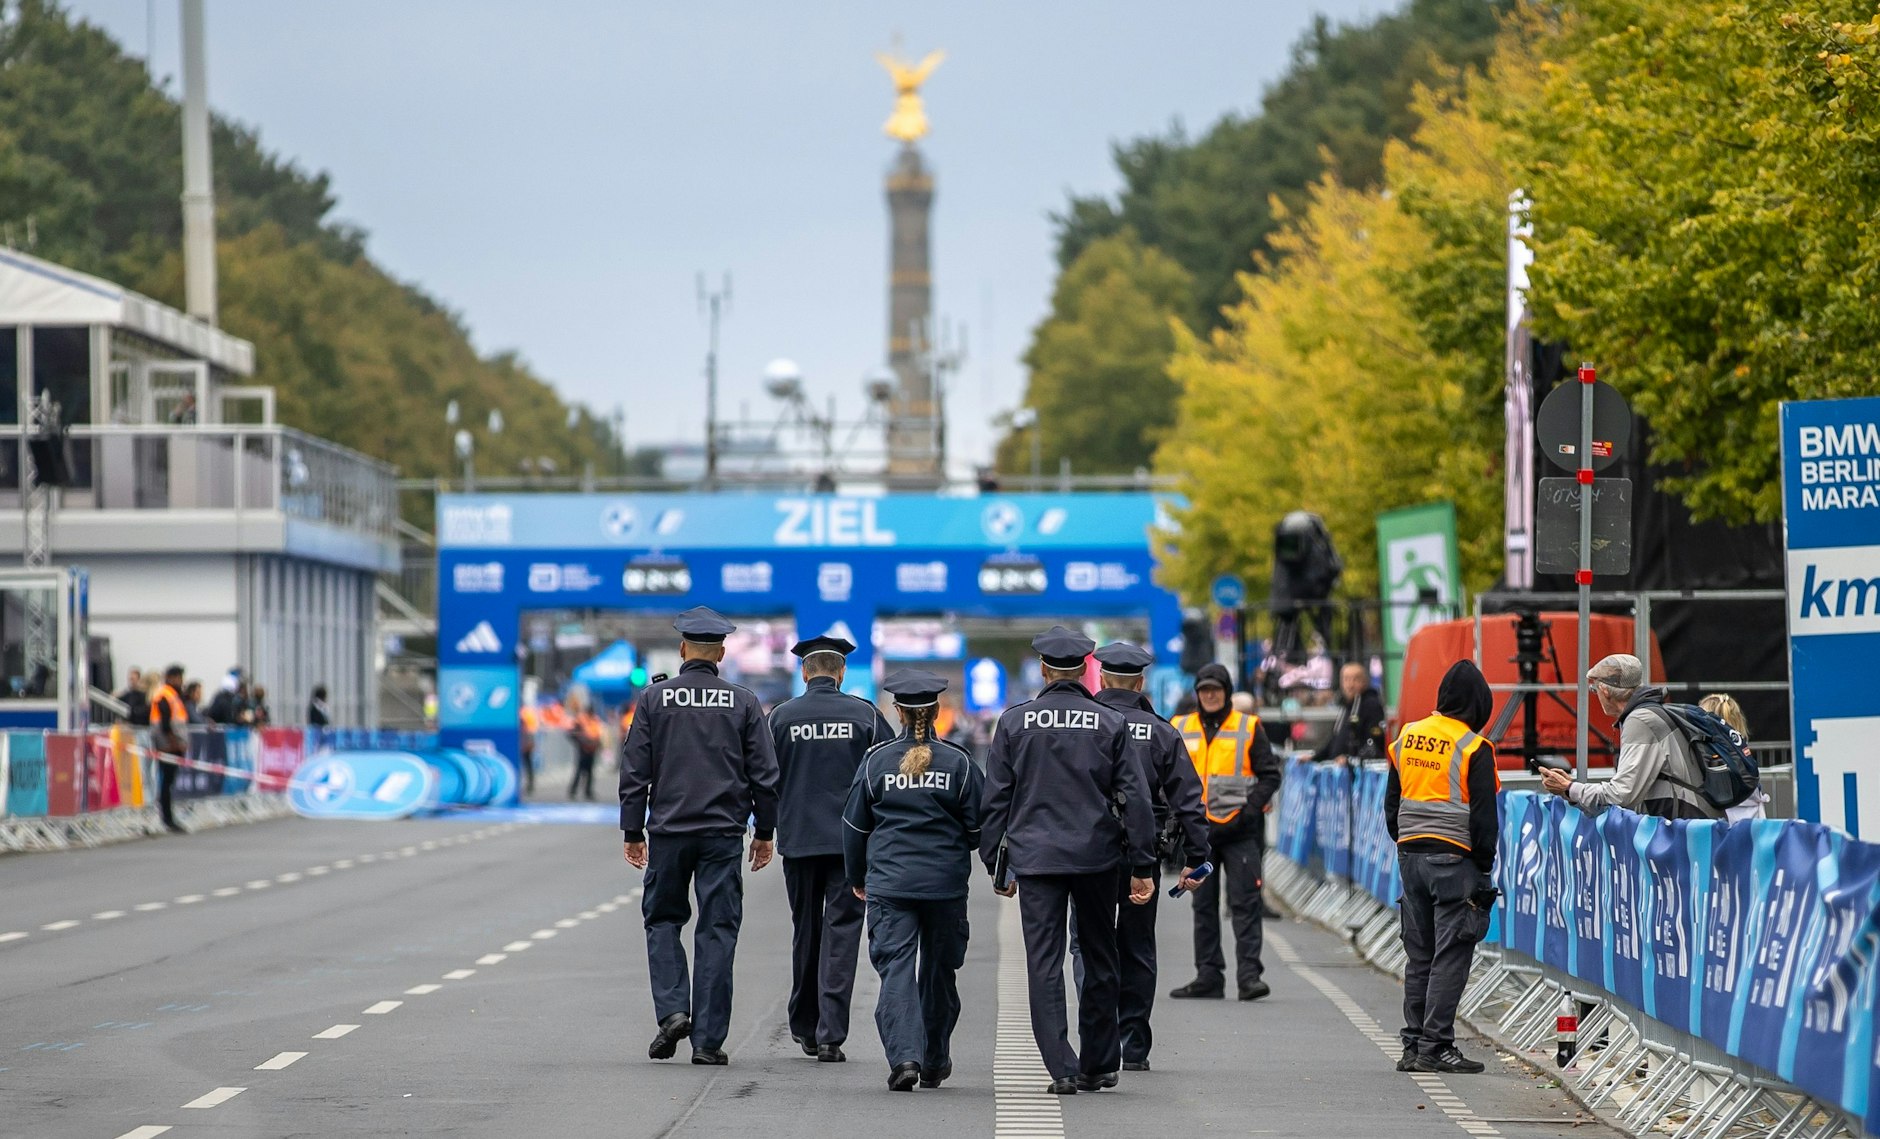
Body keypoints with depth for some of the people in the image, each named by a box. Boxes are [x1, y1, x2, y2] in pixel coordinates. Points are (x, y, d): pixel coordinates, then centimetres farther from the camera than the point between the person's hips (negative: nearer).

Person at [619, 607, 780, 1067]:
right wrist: (765, 832, 12)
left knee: (663, 920, 15)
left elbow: (634, 771, -1)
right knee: (717, 930, 3)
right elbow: (764, 774, 2)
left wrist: (632, 831, 6)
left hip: (668, 830, 0)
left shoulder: (654, 698, -1)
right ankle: (708, 1039, 0)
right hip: (723, 832, 0)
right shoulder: (743, 703, 1)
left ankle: (672, 1011, -4)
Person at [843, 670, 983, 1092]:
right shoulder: (958, 763, -2)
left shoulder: (877, 761, -1)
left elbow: (855, 825, 6)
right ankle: (935, 1064, 24)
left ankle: (904, 1055, -23)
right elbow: (979, 826, 2)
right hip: (946, 884, 1)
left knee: (896, 969, -4)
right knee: (939, 971, 15)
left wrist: (856, 877, 20)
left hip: (888, 883, -1)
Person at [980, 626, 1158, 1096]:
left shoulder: (1014, 721, 0)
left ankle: (1062, 1069, -8)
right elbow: (1134, 798, 0)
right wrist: (1142, 867, 4)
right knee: (1099, 960, 14)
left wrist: (996, 866, 9)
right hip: (1096, 857, 1)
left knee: (1045, 963, 0)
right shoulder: (1110, 724, 0)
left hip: (1035, 858, -1)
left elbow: (995, 799, 2)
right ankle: (1098, 1064, 19)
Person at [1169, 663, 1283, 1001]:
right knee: (1203, 907, 7)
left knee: (1245, 904, -8)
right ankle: (1208, 976, 11)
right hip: (1199, 830, 4)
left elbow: (1269, 776, 3)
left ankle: (1250, 974, -10)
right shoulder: (1180, 729, 10)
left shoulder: (1249, 728, 2)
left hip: (1240, 830, -4)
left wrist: (1250, 808, -11)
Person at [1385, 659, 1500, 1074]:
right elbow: (1483, 816, -10)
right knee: (1450, 957, -4)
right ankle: (1435, 1047, -7)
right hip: (1454, 859, -6)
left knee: (1419, 956, 12)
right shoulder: (1473, 748, -10)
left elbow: (1391, 803, 16)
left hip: (1410, 854, 6)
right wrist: (1484, 867, -3)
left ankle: (1413, 1046, 12)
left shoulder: (1407, 738, 9)